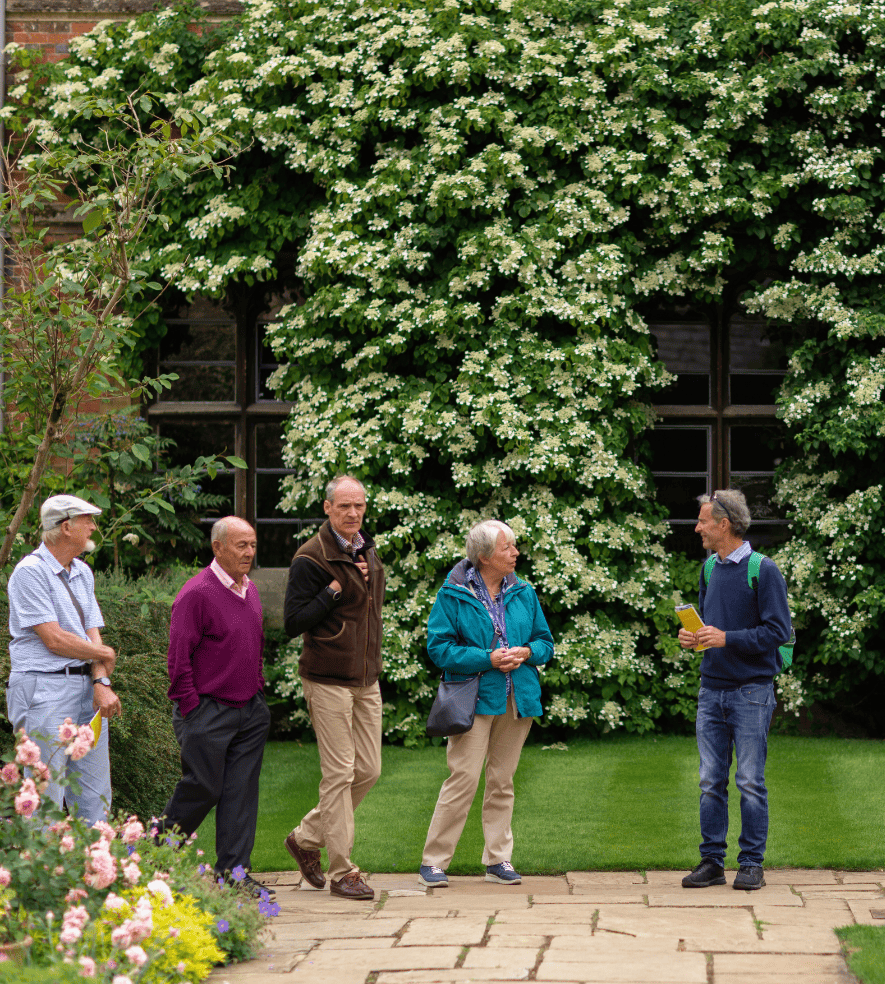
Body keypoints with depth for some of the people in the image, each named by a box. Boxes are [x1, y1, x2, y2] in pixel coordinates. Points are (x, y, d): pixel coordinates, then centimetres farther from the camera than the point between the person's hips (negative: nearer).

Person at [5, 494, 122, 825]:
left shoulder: (83, 573, 16)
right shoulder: (30, 571, -10)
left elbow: (93, 635, 9)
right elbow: (54, 640, -15)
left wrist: (101, 682, -8)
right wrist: (104, 654, -1)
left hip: (85, 687, 8)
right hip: (44, 688, -8)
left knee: (95, 796, 7)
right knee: (45, 798, -9)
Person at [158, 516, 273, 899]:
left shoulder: (250, 591, 12)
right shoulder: (197, 593, -13)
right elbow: (179, 659, -14)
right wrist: (192, 709, -14)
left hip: (249, 710, 7)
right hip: (208, 711, -7)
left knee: (241, 791, 3)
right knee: (202, 788, -3)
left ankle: (234, 871, 6)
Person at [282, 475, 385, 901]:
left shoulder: (368, 552, 12)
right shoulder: (311, 559, -12)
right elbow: (293, 621, -15)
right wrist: (335, 589, -19)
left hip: (366, 680, 8)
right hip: (328, 680, -8)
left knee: (368, 770, 8)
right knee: (339, 774, -6)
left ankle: (306, 838, 23)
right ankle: (342, 871, 0)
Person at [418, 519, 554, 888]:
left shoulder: (523, 593, 11)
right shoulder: (453, 595, -4)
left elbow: (545, 641, 17)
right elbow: (439, 647, -8)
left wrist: (527, 653, -6)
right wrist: (487, 659, -17)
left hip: (516, 701, 5)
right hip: (474, 700, -5)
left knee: (502, 781, 9)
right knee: (464, 777, -11)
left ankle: (498, 860, 16)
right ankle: (433, 862, -4)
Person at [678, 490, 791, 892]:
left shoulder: (763, 570, -8)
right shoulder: (711, 568, 12)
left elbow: (778, 630, -12)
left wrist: (727, 638, -19)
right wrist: (691, 636, 2)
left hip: (751, 691, -6)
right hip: (712, 689, 6)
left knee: (750, 782, -2)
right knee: (711, 782, 6)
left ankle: (752, 863, 5)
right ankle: (711, 862, 12)